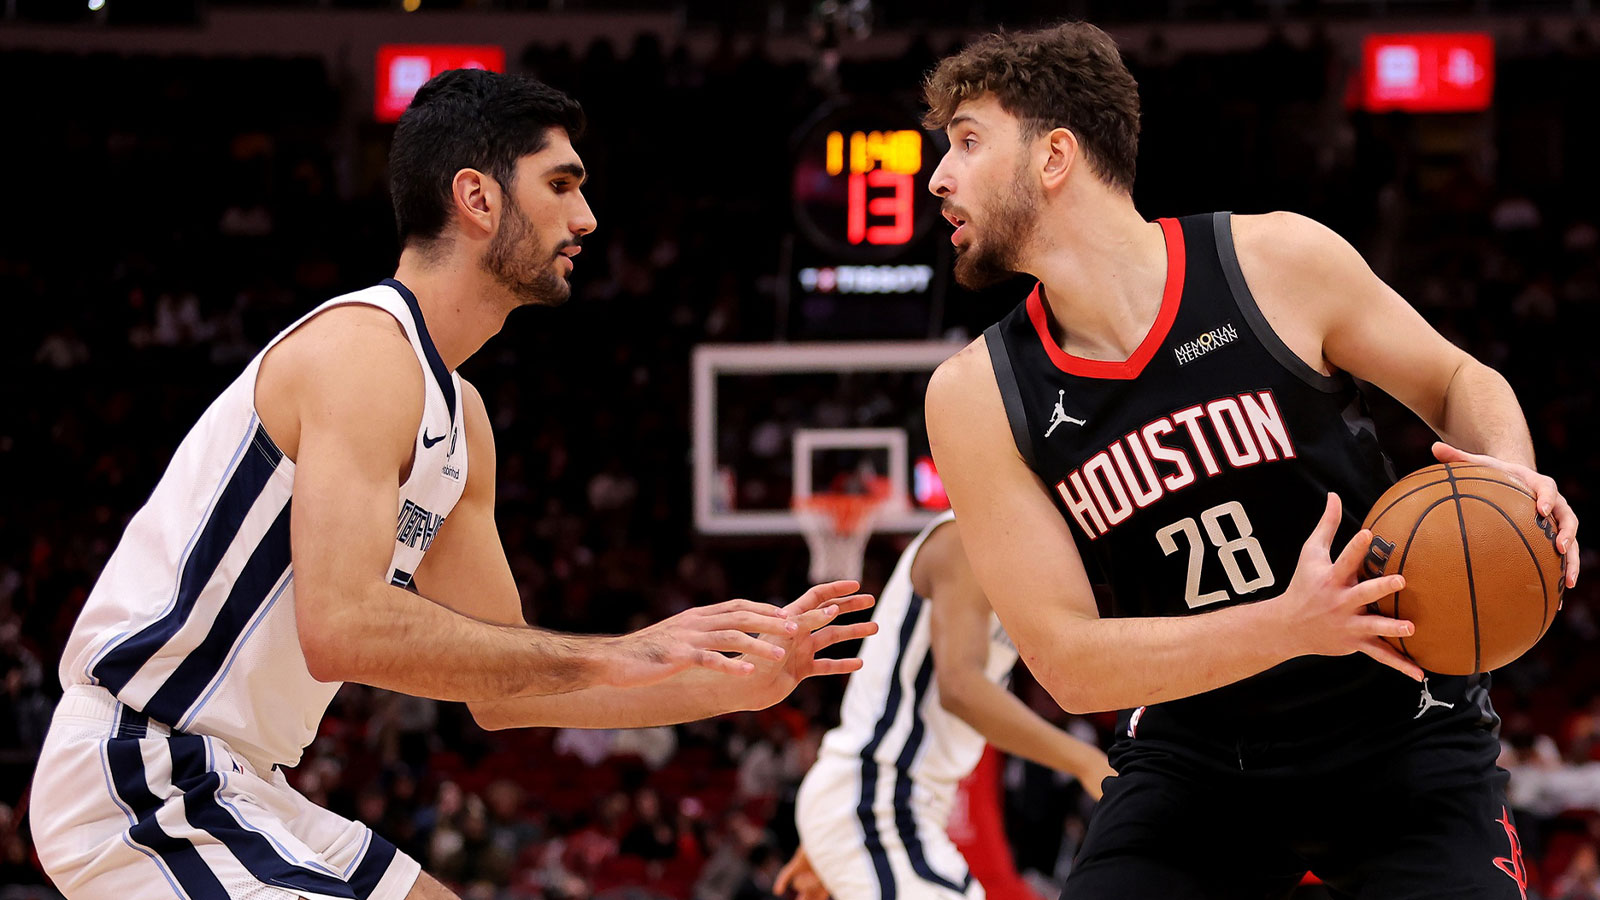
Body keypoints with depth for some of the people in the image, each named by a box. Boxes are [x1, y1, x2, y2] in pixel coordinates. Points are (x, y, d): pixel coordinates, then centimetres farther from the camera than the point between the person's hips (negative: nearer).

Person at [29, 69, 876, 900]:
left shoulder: (457, 415, 15)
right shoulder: (365, 346, -15)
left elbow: (500, 686, 18)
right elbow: (341, 627, -29)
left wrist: (738, 683, 11)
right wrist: (611, 658, -24)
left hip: (233, 789, 11)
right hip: (138, 772, -11)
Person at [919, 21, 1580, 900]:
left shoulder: (1278, 260, -11)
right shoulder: (976, 397, -9)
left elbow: (1459, 381, 5)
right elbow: (1064, 660, -14)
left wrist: (1510, 472, -20)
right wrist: (1292, 626, -29)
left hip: (1401, 735, -1)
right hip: (1191, 753, 1)